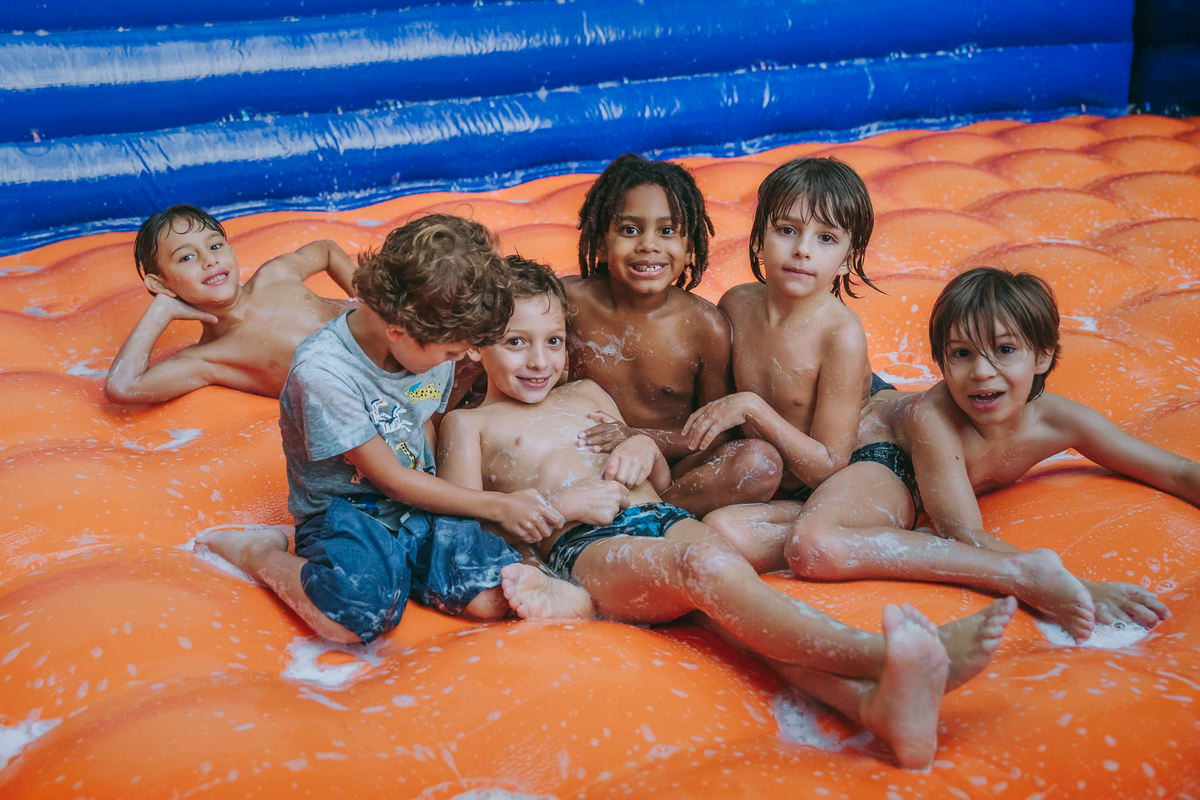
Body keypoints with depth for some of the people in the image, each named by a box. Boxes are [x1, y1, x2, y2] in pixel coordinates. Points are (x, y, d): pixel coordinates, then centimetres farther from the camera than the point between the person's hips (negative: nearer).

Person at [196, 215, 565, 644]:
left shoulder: (433, 343, -4)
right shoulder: (322, 373, -24)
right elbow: (391, 477, -16)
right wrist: (496, 505, -12)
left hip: (418, 506, 6)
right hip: (343, 513, -5)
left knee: (496, 598, -17)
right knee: (359, 616, -34)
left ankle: (393, 568, 7)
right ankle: (260, 556, -4)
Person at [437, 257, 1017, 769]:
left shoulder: (587, 394, 31)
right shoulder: (469, 423, 18)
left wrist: (644, 449, 7)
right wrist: (560, 503, -7)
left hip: (663, 518, 5)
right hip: (583, 548, -5)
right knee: (703, 561, -38)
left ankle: (875, 702, -58)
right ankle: (879, 654, -58)